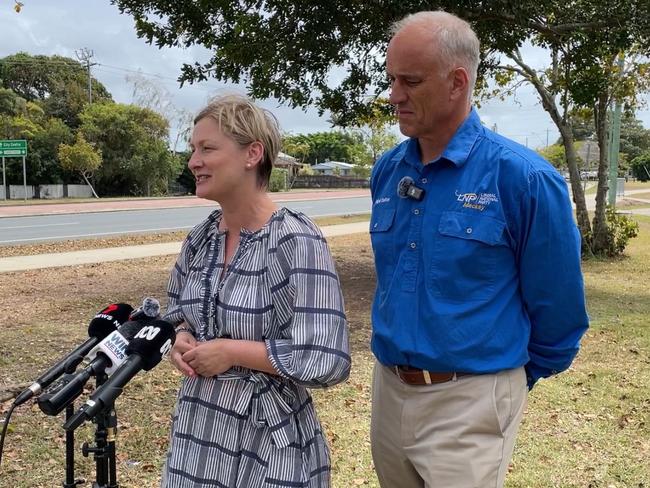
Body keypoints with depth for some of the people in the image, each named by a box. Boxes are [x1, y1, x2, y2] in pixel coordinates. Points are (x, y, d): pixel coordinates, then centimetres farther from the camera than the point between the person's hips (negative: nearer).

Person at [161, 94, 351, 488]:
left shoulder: (296, 242, -19)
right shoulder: (199, 239, 2)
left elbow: (325, 362, -24)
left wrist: (232, 352, -20)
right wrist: (182, 340, -3)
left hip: (269, 446, -6)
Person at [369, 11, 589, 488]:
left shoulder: (522, 178, -17)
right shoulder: (386, 171, 1)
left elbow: (557, 305, -7)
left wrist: (518, 378, 5)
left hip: (469, 401, -6)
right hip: (388, 389, 6)